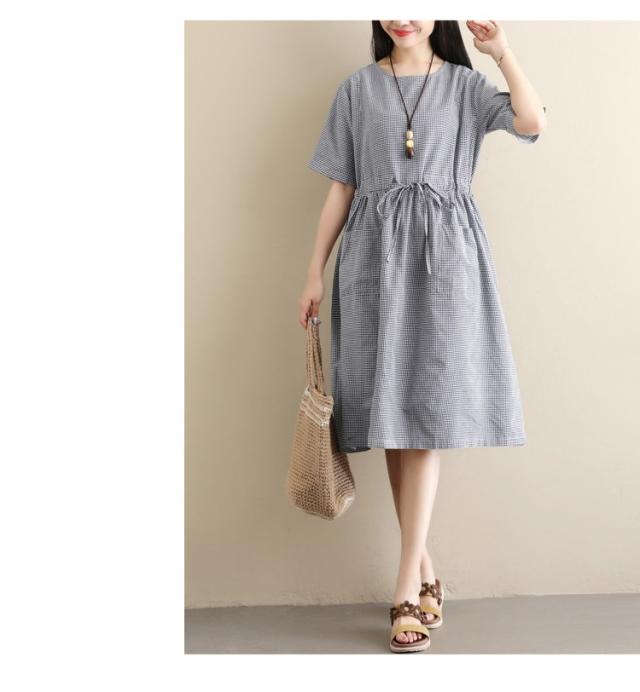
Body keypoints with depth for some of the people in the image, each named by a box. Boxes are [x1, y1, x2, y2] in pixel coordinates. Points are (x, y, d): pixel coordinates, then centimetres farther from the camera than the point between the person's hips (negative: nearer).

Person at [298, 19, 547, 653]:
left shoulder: (463, 83, 10)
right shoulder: (358, 88, 13)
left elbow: (532, 123, -8)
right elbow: (340, 188, 10)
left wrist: (501, 52, -10)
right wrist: (315, 273, 6)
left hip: (444, 254, -1)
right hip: (374, 255, 2)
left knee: (423, 409, -9)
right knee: (391, 412, 0)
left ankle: (407, 583, -6)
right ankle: (424, 567, 12)